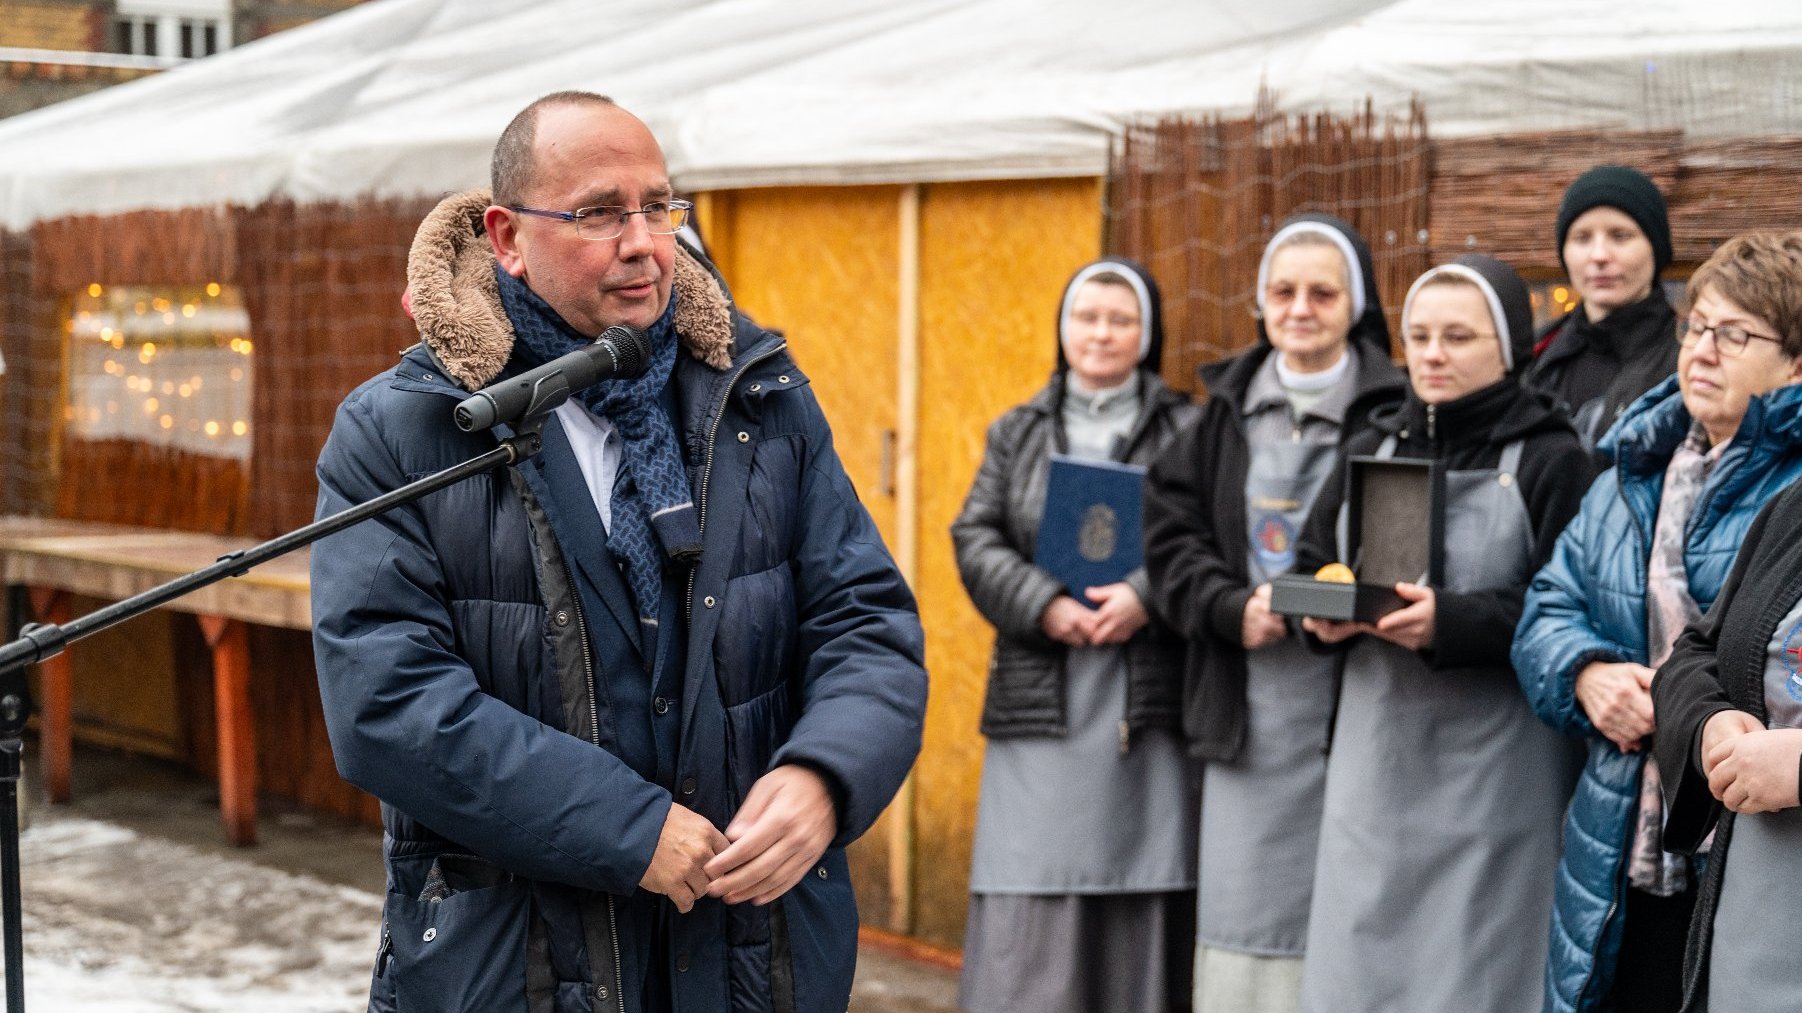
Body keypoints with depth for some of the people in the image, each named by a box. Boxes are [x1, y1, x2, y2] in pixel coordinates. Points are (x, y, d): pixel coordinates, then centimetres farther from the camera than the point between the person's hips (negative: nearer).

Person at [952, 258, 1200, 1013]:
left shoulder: (1185, 433, 7)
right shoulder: (1017, 434, 15)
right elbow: (977, 539, 5)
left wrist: (1147, 595, -20)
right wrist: (1045, 606, -11)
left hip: (1148, 702, -2)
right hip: (1042, 704, 2)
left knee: (1140, 898, -1)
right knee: (1030, 903, -1)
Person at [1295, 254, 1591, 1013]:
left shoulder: (1549, 461, -3)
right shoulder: (1373, 450, 14)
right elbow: (1309, 565, 16)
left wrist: (1450, 622, -24)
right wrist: (1326, 610, -6)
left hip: (1495, 771, -5)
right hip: (1375, 758, 5)